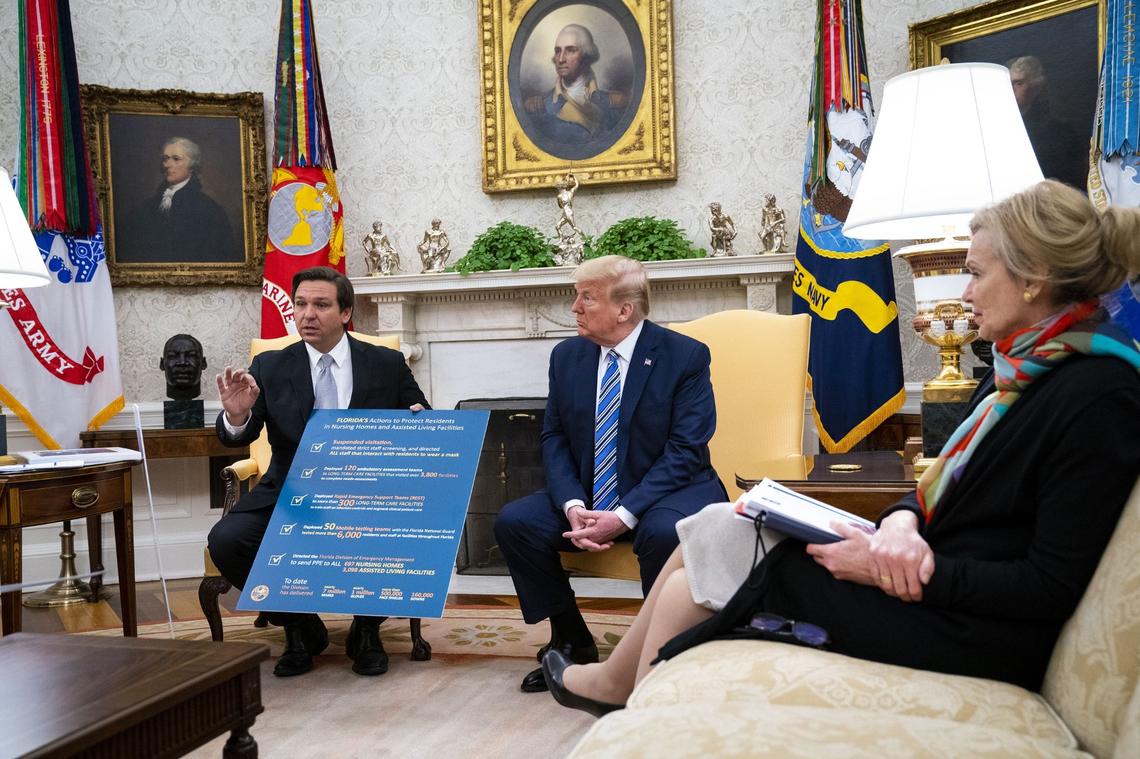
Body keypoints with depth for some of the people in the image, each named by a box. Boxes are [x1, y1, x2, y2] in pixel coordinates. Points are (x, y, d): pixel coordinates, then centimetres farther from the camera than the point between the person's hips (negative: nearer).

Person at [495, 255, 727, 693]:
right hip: (588, 497, 5)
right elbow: (554, 438, 4)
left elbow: (685, 451, -16)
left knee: (664, 533, -37)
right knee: (513, 522, -15)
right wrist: (573, 506, -15)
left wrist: (624, 516, -25)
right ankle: (571, 640, 3)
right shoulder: (567, 356, 4)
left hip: (667, 493, -5)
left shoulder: (686, 356, -11)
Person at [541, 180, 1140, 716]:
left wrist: (901, 570, -20)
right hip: (928, 571, 9)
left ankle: (622, 686, 23)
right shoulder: (1026, 366, 8)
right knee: (712, 530, 5)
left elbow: (1053, 585, -22)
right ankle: (621, 682, 23)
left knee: (713, 547, -3)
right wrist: (900, 521, -11)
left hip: (971, 635, -8)